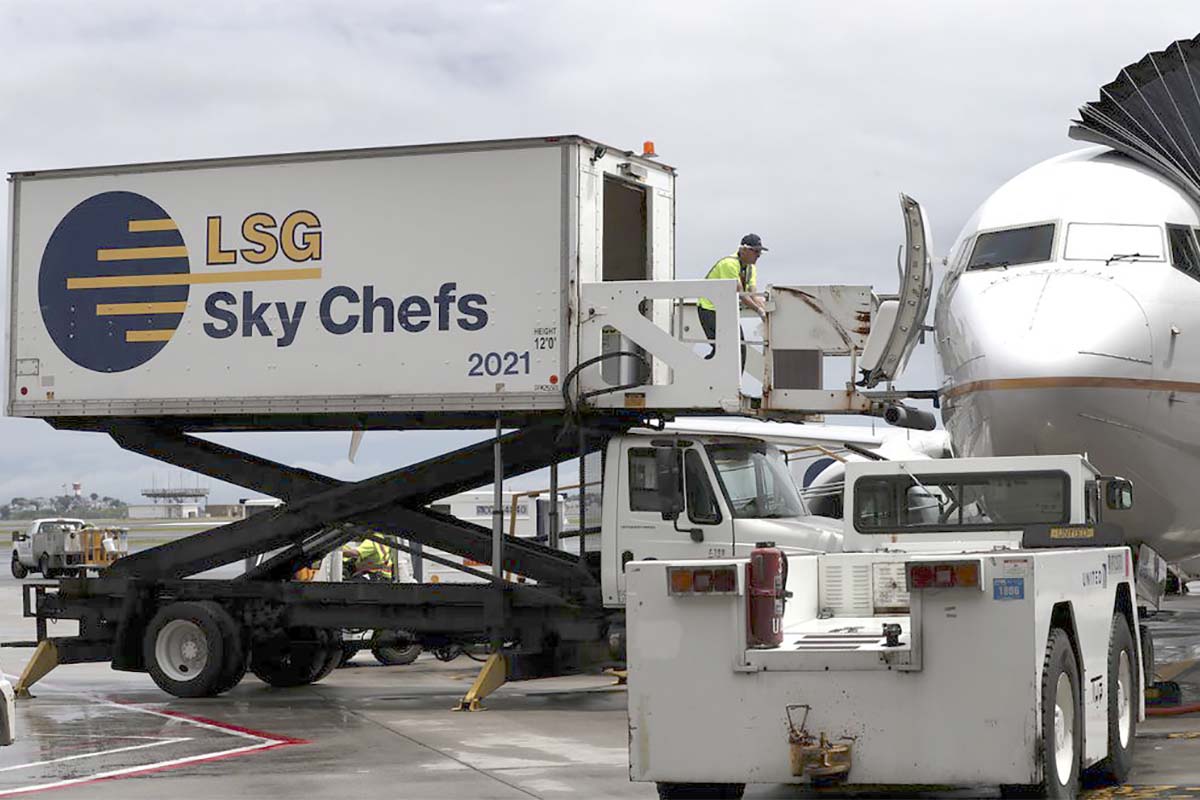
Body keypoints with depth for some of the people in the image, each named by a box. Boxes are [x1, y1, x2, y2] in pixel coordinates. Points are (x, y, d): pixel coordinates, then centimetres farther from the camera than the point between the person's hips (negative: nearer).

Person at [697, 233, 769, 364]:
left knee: (740, 349, 3)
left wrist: (765, 309, -16)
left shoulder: (751, 267, 6)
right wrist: (759, 310, -30)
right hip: (710, 308, -9)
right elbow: (739, 294, -28)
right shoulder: (729, 264, -22)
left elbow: (751, 295, 0)